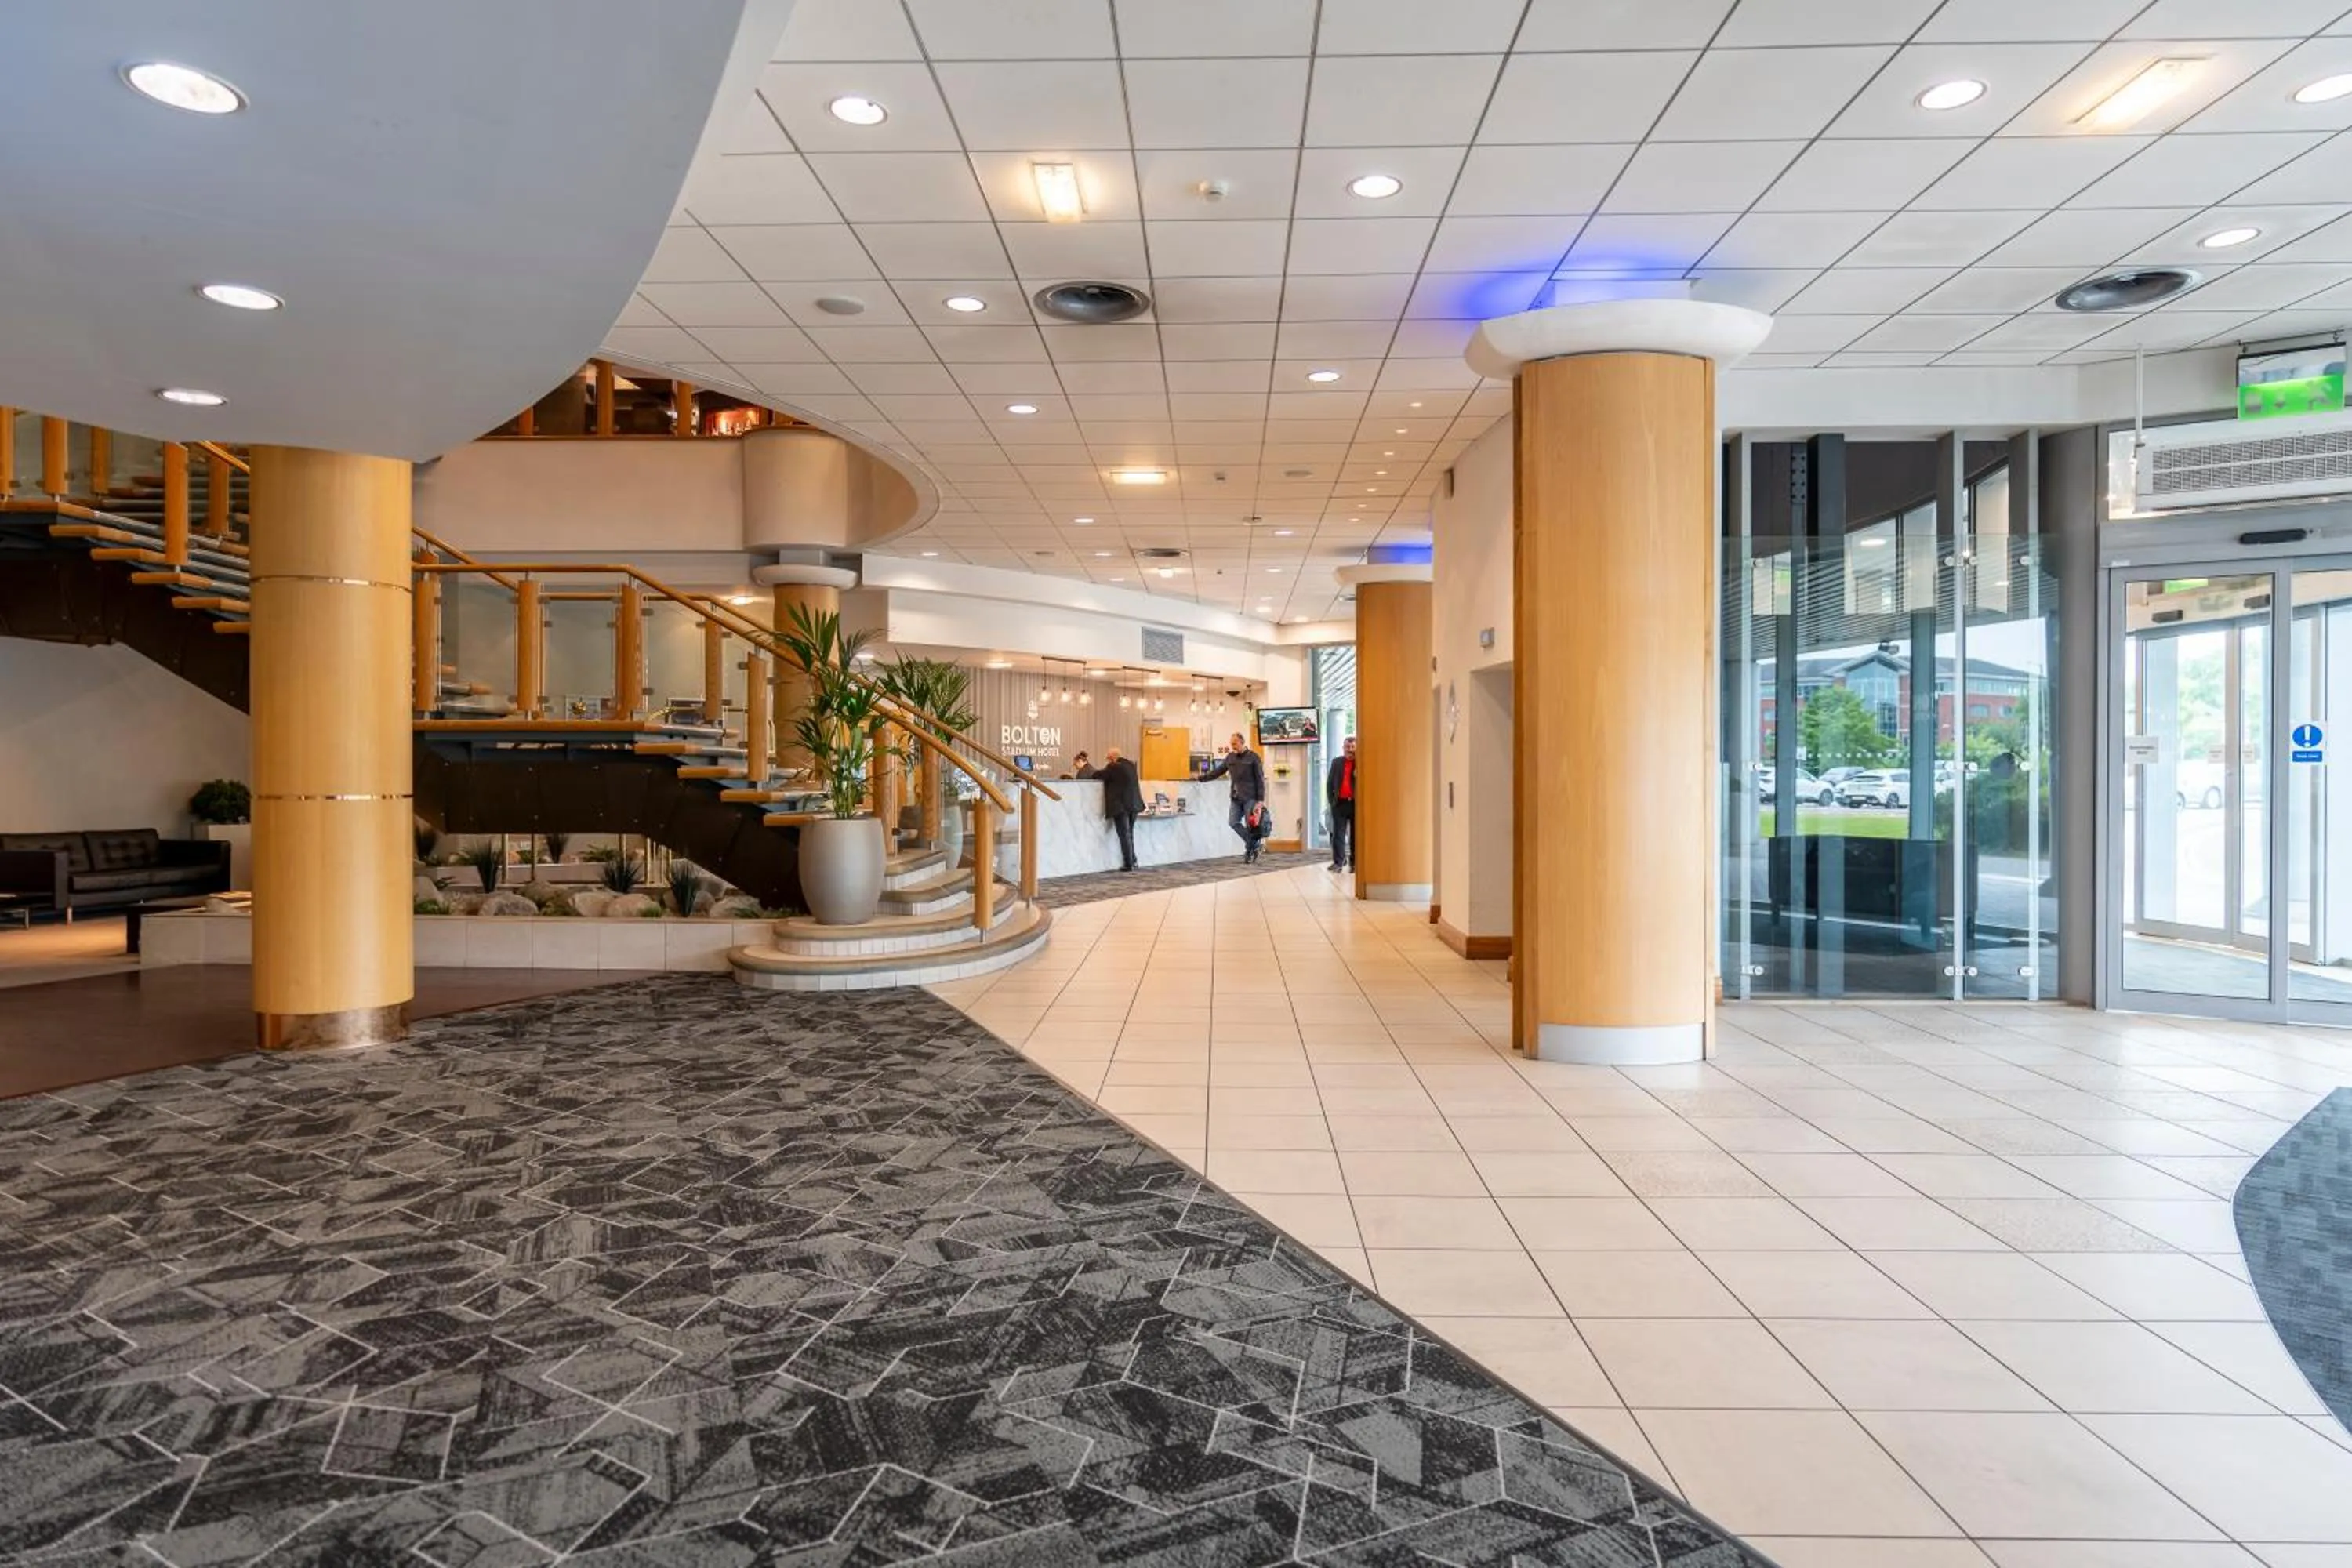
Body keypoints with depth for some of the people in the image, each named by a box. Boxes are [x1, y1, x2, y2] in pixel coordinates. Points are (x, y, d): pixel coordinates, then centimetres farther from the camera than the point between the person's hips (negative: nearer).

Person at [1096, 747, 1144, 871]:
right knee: (1129, 834, 18)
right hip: (1134, 805, 7)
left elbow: (1099, 775, -5)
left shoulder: (1113, 767, -12)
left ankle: (1128, 864, -2)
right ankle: (1133, 861, 22)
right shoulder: (1131, 765, 11)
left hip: (1120, 806, -7)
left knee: (1124, 835, -2)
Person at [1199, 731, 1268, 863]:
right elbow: (1218, 771, 16)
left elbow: (1260, 779, -6)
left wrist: (1261, 799, -11)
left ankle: (1250, 849, 10)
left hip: (1250, 797, -5)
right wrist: (1202, 778, 6)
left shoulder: (1253, 757, -5)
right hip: (1236, 797, 5)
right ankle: (1253, 845, 8)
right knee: (1234, 822, -6)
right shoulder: (1230, 757, 11)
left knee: (1250, 824, -5)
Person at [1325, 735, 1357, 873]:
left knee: (1356, 834, 5)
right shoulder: (1336, 762, 9)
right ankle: (1338, 862, 6)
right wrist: (1331, 800, 2)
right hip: (1340, 803, 2)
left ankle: (1355, 862, 12)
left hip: (1356, 803, -2)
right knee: (1338, 834, 2)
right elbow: (1330, 783, 9)